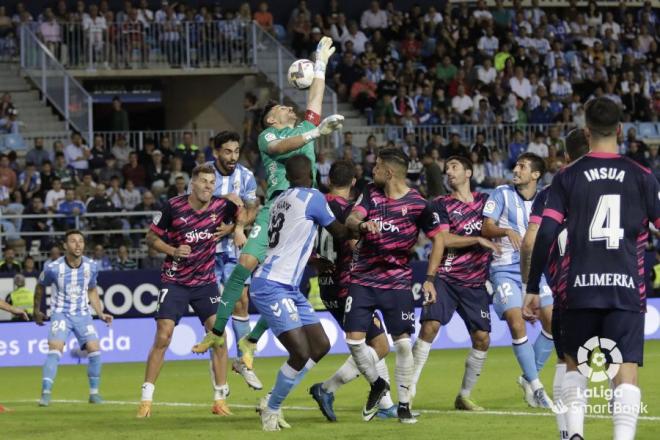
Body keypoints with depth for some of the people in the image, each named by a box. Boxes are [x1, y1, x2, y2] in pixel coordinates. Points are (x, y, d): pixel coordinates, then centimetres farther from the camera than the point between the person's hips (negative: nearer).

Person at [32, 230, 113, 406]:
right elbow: (40, 287, 6)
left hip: (82, 314, 3)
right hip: (61, 313, -3)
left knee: (94, 349, -11)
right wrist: (36, 311, 15)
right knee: (55, 348, -22)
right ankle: (45, 394, -21)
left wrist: (100, 314, 5)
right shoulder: (53, 268, -15)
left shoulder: (91, 266, -5)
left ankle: (94, 392, 6)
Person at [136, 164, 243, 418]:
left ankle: (220, 397, 3)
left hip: (206, 282, 3)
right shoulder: (173, 207, -12)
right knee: (162, 338, -9)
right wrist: (174, 251, -18)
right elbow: (151, 237, -2)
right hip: (174, 281, -2)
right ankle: (146, 398, 0)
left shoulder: (221, 207, -6)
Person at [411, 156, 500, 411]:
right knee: (430, 326, -20)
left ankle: (464, 396, 13)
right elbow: (443, 239, -11)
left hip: (475, 283, 3)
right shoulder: (441, 204, 2)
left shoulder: (484, 200, 13)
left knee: (482, 338, -2)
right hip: (445, 278, -3)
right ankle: (409, 388, -15)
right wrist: (478, 239, -15)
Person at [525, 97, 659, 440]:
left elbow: (545, 236, -3)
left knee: (574, 364, 19)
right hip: (627, 289, -1)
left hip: (580, 287, 1)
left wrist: (532, 289, 3)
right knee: (626, 372, -3)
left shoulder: (567, 178, 2)